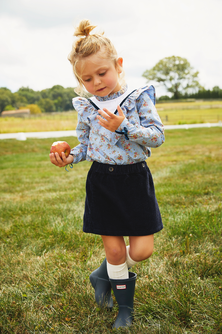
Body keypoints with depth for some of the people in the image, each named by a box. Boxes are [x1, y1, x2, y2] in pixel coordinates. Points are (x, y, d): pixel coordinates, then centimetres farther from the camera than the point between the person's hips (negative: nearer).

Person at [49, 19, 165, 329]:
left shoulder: (139, 97, -6)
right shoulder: (86, 108, 2)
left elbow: (157, 136, -11)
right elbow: (85, 144, 11)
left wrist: (124, 126, -24)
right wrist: (69, 158, -9)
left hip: (135, 179, -1)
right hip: (102, 181, 1)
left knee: (142, 250, 0)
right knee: (114, 248, 7)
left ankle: (104, 273, 30)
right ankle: (124, 304, 29)